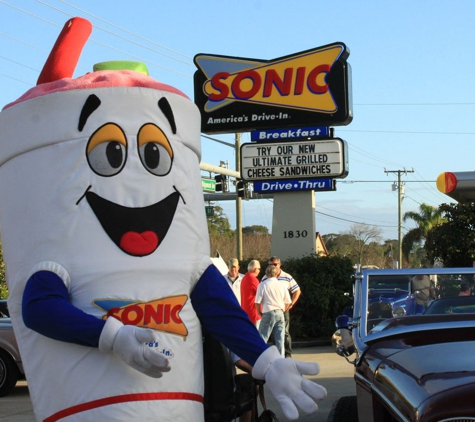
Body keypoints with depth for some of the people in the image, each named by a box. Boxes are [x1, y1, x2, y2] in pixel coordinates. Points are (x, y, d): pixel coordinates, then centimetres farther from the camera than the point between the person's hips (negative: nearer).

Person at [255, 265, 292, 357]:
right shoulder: (281, 285, 5)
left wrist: (260, 313, 8)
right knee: (280, 339, 7)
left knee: (262, 338, 3)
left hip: (268, 313, -3)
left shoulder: (262, 285, -5)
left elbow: (257, 302, -8)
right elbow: (288, 302, 8)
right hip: (280, 313, 3)